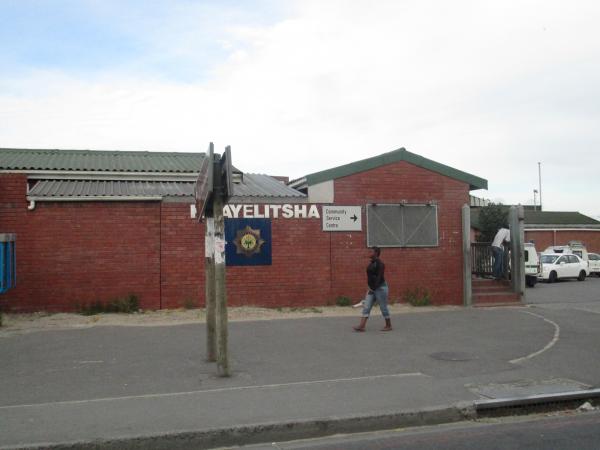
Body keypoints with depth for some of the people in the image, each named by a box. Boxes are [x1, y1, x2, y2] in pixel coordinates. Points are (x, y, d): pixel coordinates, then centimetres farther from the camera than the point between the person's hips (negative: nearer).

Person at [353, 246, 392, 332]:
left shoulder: (380, 263, -16)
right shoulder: (371, 263, 12)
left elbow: (380, 277, -20)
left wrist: (373, 289, -21)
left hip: (380, 288, -9)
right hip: (372, 289, 9)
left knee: (383, 308, 2)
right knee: (366, 307, -1)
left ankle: (389, 326, 16)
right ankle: (361, 326, -6)